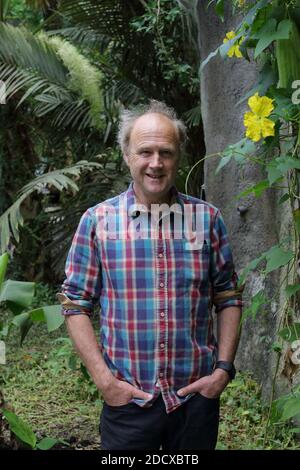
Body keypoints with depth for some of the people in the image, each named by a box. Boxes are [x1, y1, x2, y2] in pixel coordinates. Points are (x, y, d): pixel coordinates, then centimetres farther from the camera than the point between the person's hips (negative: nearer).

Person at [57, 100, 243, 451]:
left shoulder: (207, 218, 1)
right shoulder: (97, 221, -3)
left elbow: (228, 298, 7)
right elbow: (75, 304, -1)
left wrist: (224, 368, -2)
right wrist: (103, 379, -8)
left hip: (198, 397, 2)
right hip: (128, 400, -1)